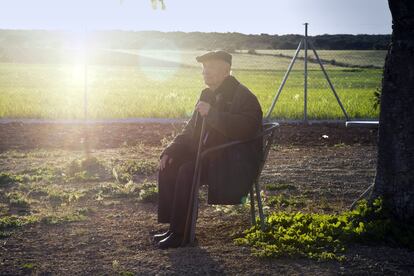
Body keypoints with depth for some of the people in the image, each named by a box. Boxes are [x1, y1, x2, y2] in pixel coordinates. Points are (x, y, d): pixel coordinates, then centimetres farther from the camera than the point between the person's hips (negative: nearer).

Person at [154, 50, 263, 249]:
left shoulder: (244, 97, -12)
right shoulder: (208, 95, 15)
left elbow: (244, 128, -30)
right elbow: (190, 130, 20)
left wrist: (211, 113, -29)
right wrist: (171, 150, 5)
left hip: (234, 164, -9)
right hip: (207, 155, 9)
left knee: (187, 171, -28)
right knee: (168, 168, -8)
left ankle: (179, 233, -21)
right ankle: (172, 225, -5)